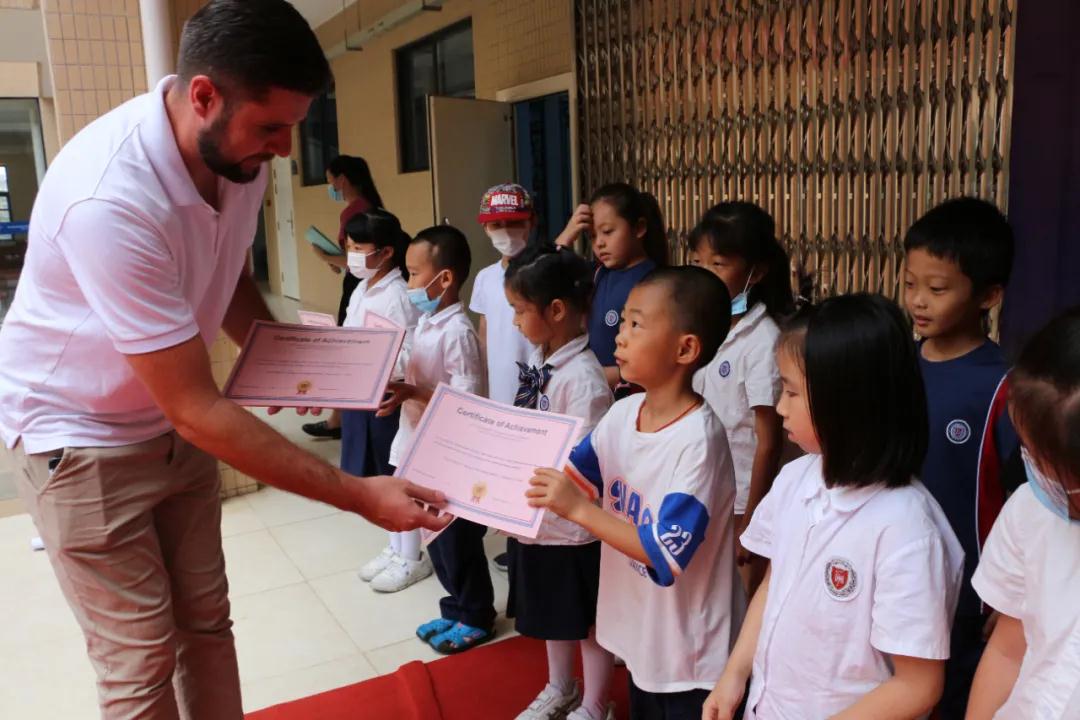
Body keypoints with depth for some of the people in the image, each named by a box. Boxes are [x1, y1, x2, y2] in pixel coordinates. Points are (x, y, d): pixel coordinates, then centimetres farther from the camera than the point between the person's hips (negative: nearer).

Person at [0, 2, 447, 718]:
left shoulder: (239, 153, -10)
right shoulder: (108, 198, -34)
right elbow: (198, 411, -31)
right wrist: (360, 495, -29)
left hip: (175, 426, 7)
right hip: (83, 436, -6)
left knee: (206, 625, 12)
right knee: (141, 663, 1)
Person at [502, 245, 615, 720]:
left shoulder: (582, 377, -25)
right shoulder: (539, 362, 1)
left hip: (573, 523, -8)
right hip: (538, 516, 8)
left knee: (589, 619, 14)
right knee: (553, 613, 26)